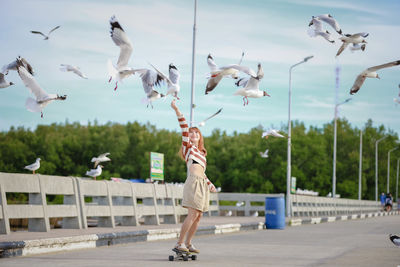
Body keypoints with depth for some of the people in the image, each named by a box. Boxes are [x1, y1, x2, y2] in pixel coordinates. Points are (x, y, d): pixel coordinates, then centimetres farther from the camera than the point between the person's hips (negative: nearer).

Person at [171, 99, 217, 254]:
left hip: (202, 183, 8)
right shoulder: (188, 147, 6)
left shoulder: (201, 153, 26)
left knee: (198, 216, 4)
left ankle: (188, 244, 11)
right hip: (193, 182, -8)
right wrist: (176, 110, -14)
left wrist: (210, 185, 18)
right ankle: (179, 244, -15)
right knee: (193, 214, -15)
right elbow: (184, 127, -5)